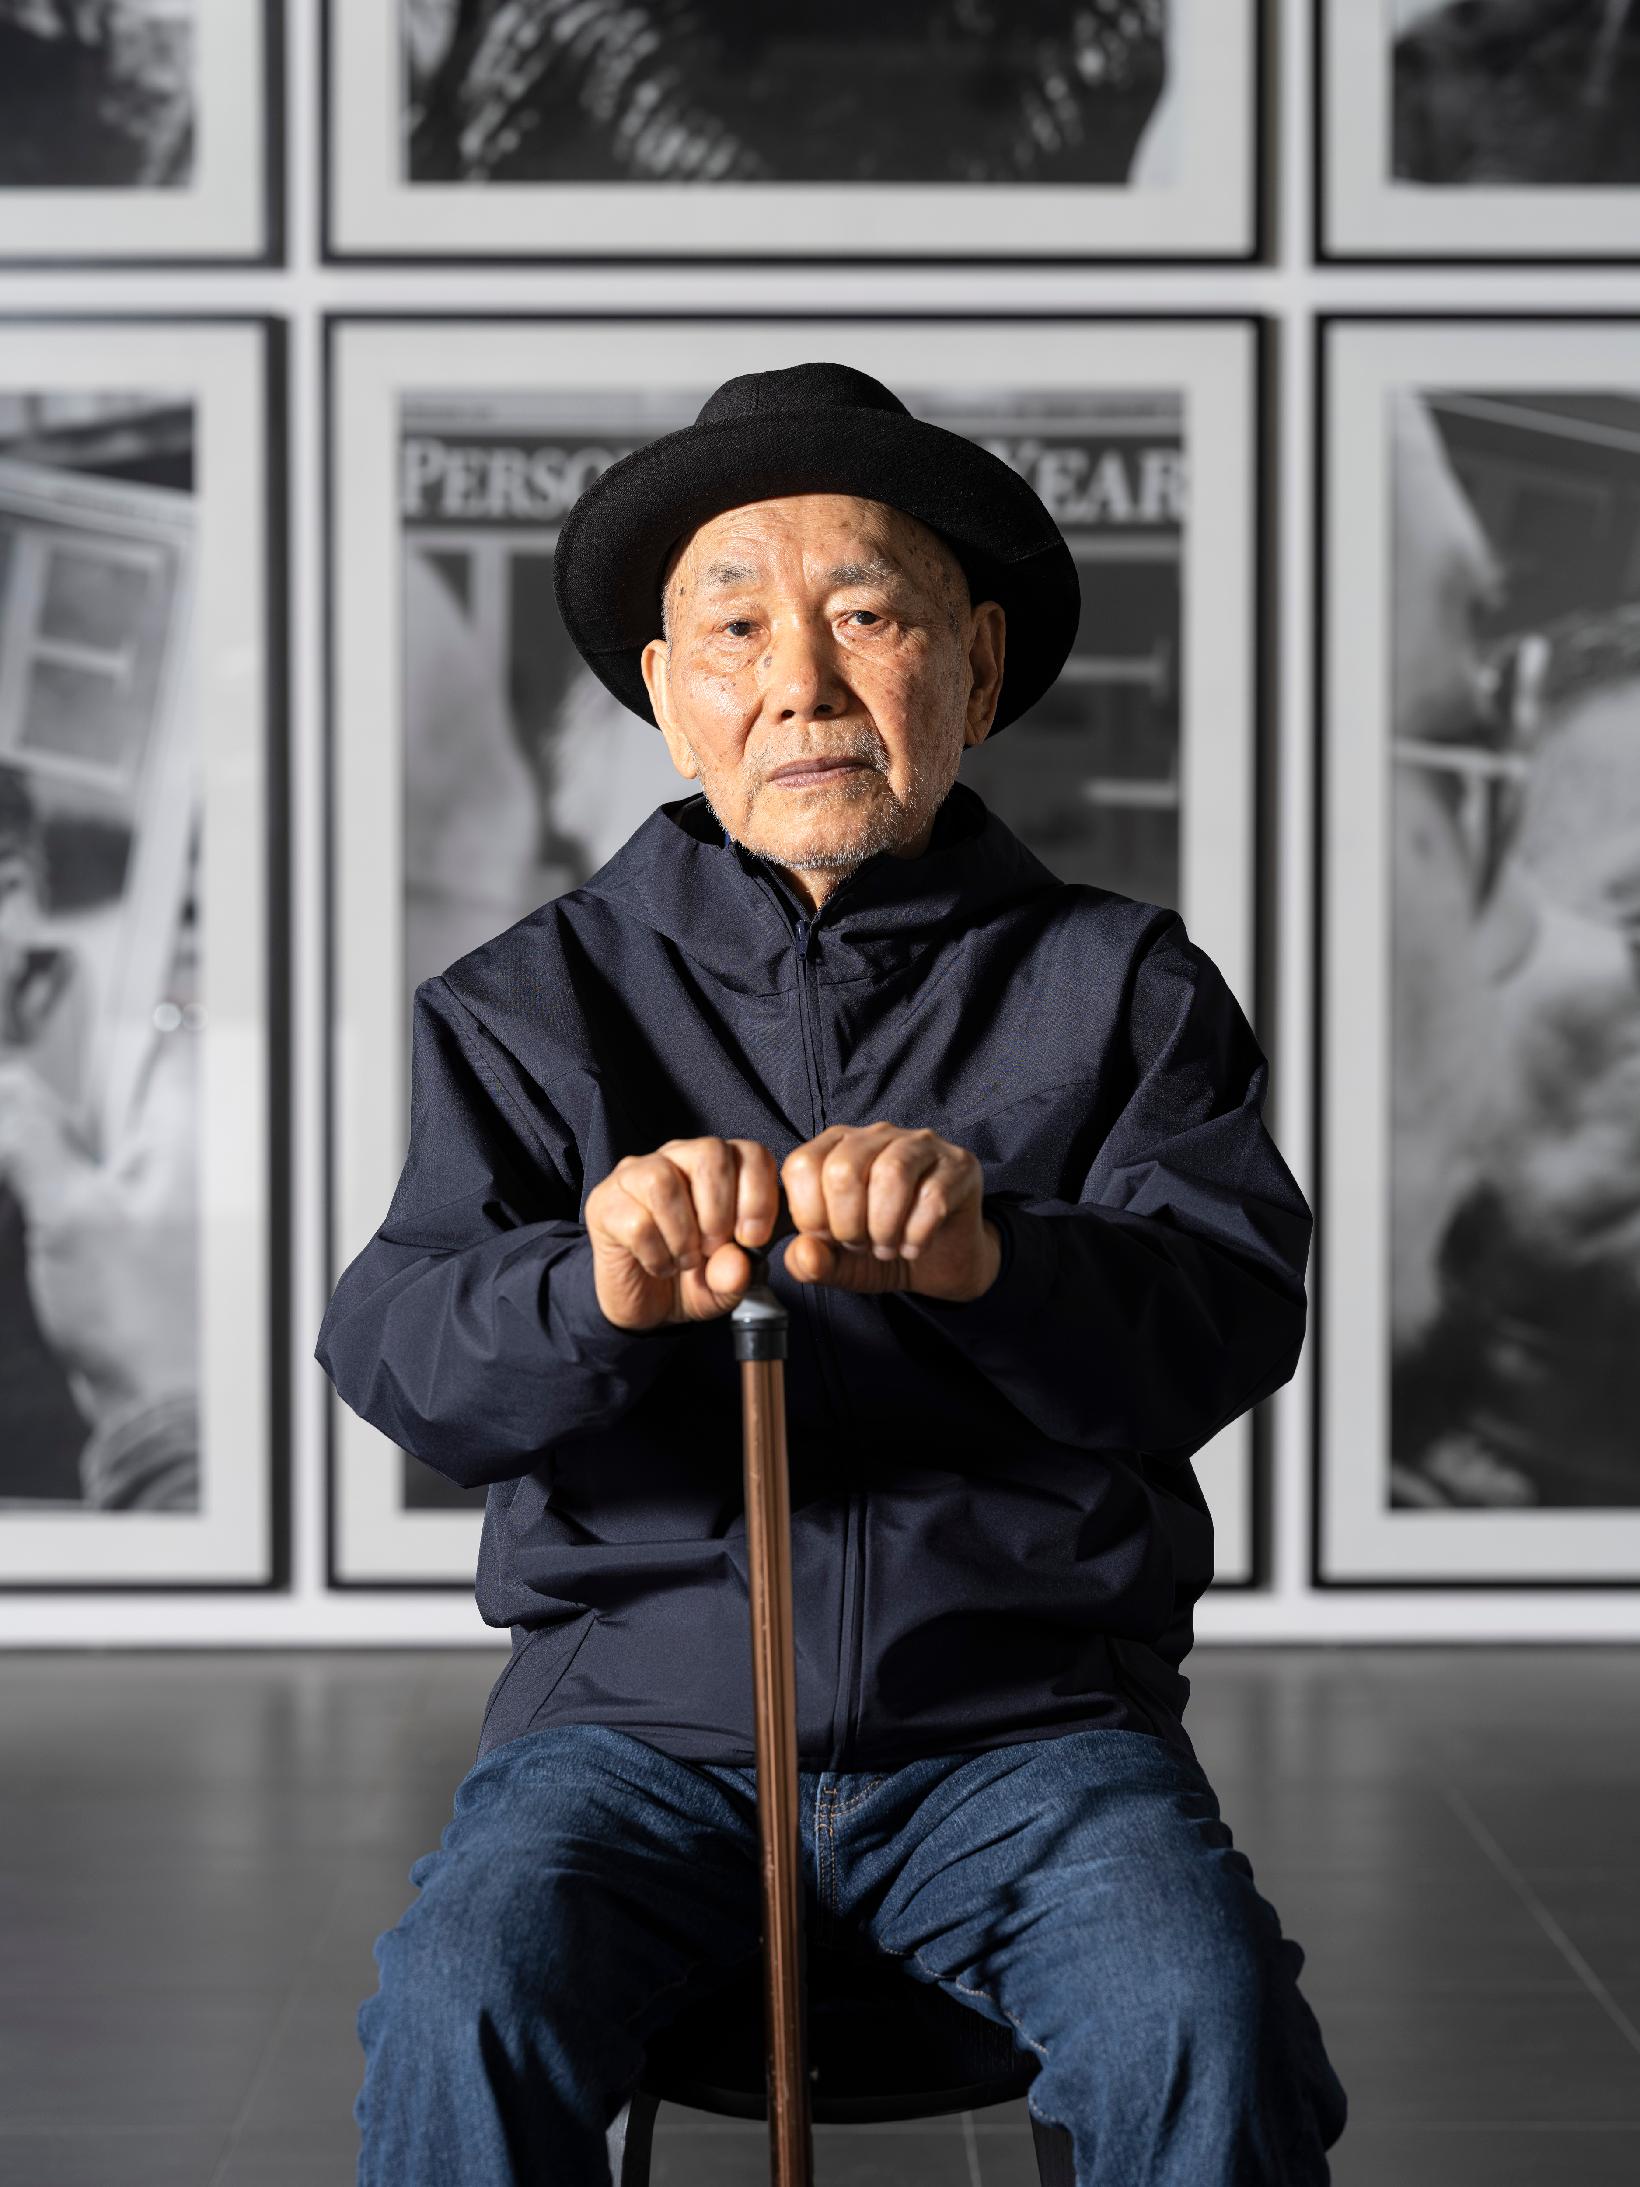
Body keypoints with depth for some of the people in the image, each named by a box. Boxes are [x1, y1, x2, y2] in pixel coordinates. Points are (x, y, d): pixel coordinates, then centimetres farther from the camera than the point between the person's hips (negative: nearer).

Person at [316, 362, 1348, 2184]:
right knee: (461, 2006, -29)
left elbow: (1228, 1320, -8)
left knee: (1205, 2028, -28)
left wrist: (992, 1259, -32)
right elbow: (392, 1352, -6)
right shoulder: (533, 1004, 9)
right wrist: (598, 1289, -31)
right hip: (637, 1707, 1)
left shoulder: (1119, 986, 8)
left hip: (1026, 1713, 0)